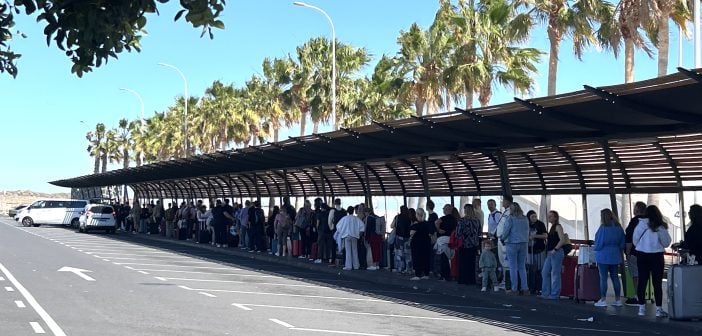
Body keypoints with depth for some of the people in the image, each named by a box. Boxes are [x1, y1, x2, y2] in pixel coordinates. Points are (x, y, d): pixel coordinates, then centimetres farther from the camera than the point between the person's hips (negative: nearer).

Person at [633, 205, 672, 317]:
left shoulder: (641, 224, -5)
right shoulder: (661, 227, -6)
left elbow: (635, 241, 0)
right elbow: (667, 243, -1)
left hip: (642, 255, 1)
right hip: (657, 256, -1)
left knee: (642, 281, 7)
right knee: (657, 283, 3)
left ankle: (642, 307, 9)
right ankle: (659, 309, 3)